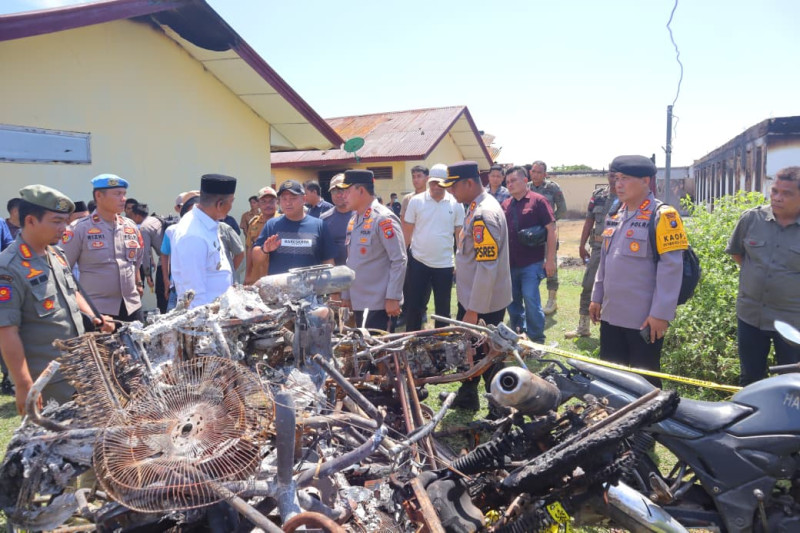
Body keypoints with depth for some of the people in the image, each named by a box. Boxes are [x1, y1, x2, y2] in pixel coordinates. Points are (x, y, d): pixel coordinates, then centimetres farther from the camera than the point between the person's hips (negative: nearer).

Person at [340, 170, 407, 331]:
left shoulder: (383, 218, -13)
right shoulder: (353, 220, 12)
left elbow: (399, 261, -16)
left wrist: (393, 298, -18)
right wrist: (346, 295, 17)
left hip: (380, 304, -8)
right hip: (358, 302, 8)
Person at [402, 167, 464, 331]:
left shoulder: (456, 203, -2)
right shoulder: (416, 201, -4)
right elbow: (407, 232, 1)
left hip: (445, 264, 1)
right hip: (418, 262, -1)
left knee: (443, 308, 12)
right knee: (414, 305, 7)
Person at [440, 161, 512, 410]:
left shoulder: (484, 214, -24)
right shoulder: (476, 208, 8)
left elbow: (487, 267, -27)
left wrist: (473, 310, -23)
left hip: (483, 304, -10)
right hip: (470, 297, 10)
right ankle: (466, 398, 41)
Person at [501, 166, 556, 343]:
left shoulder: (538, 200, -5)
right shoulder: (505, 205, 10)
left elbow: (551, 229, -7)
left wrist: (550, 259, -11)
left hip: (531, 263, -5)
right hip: (509, 264, 5)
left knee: (531, 300, -7)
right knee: (513, 302, 11)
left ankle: (537, 340, 8)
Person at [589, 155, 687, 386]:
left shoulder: (662, 216, -12)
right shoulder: (614, 215, 12)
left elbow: (671, 267, -16)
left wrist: (661, 313, -19)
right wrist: (596, 297, 17)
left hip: (644, 320, -7)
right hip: (611, 315, 7)